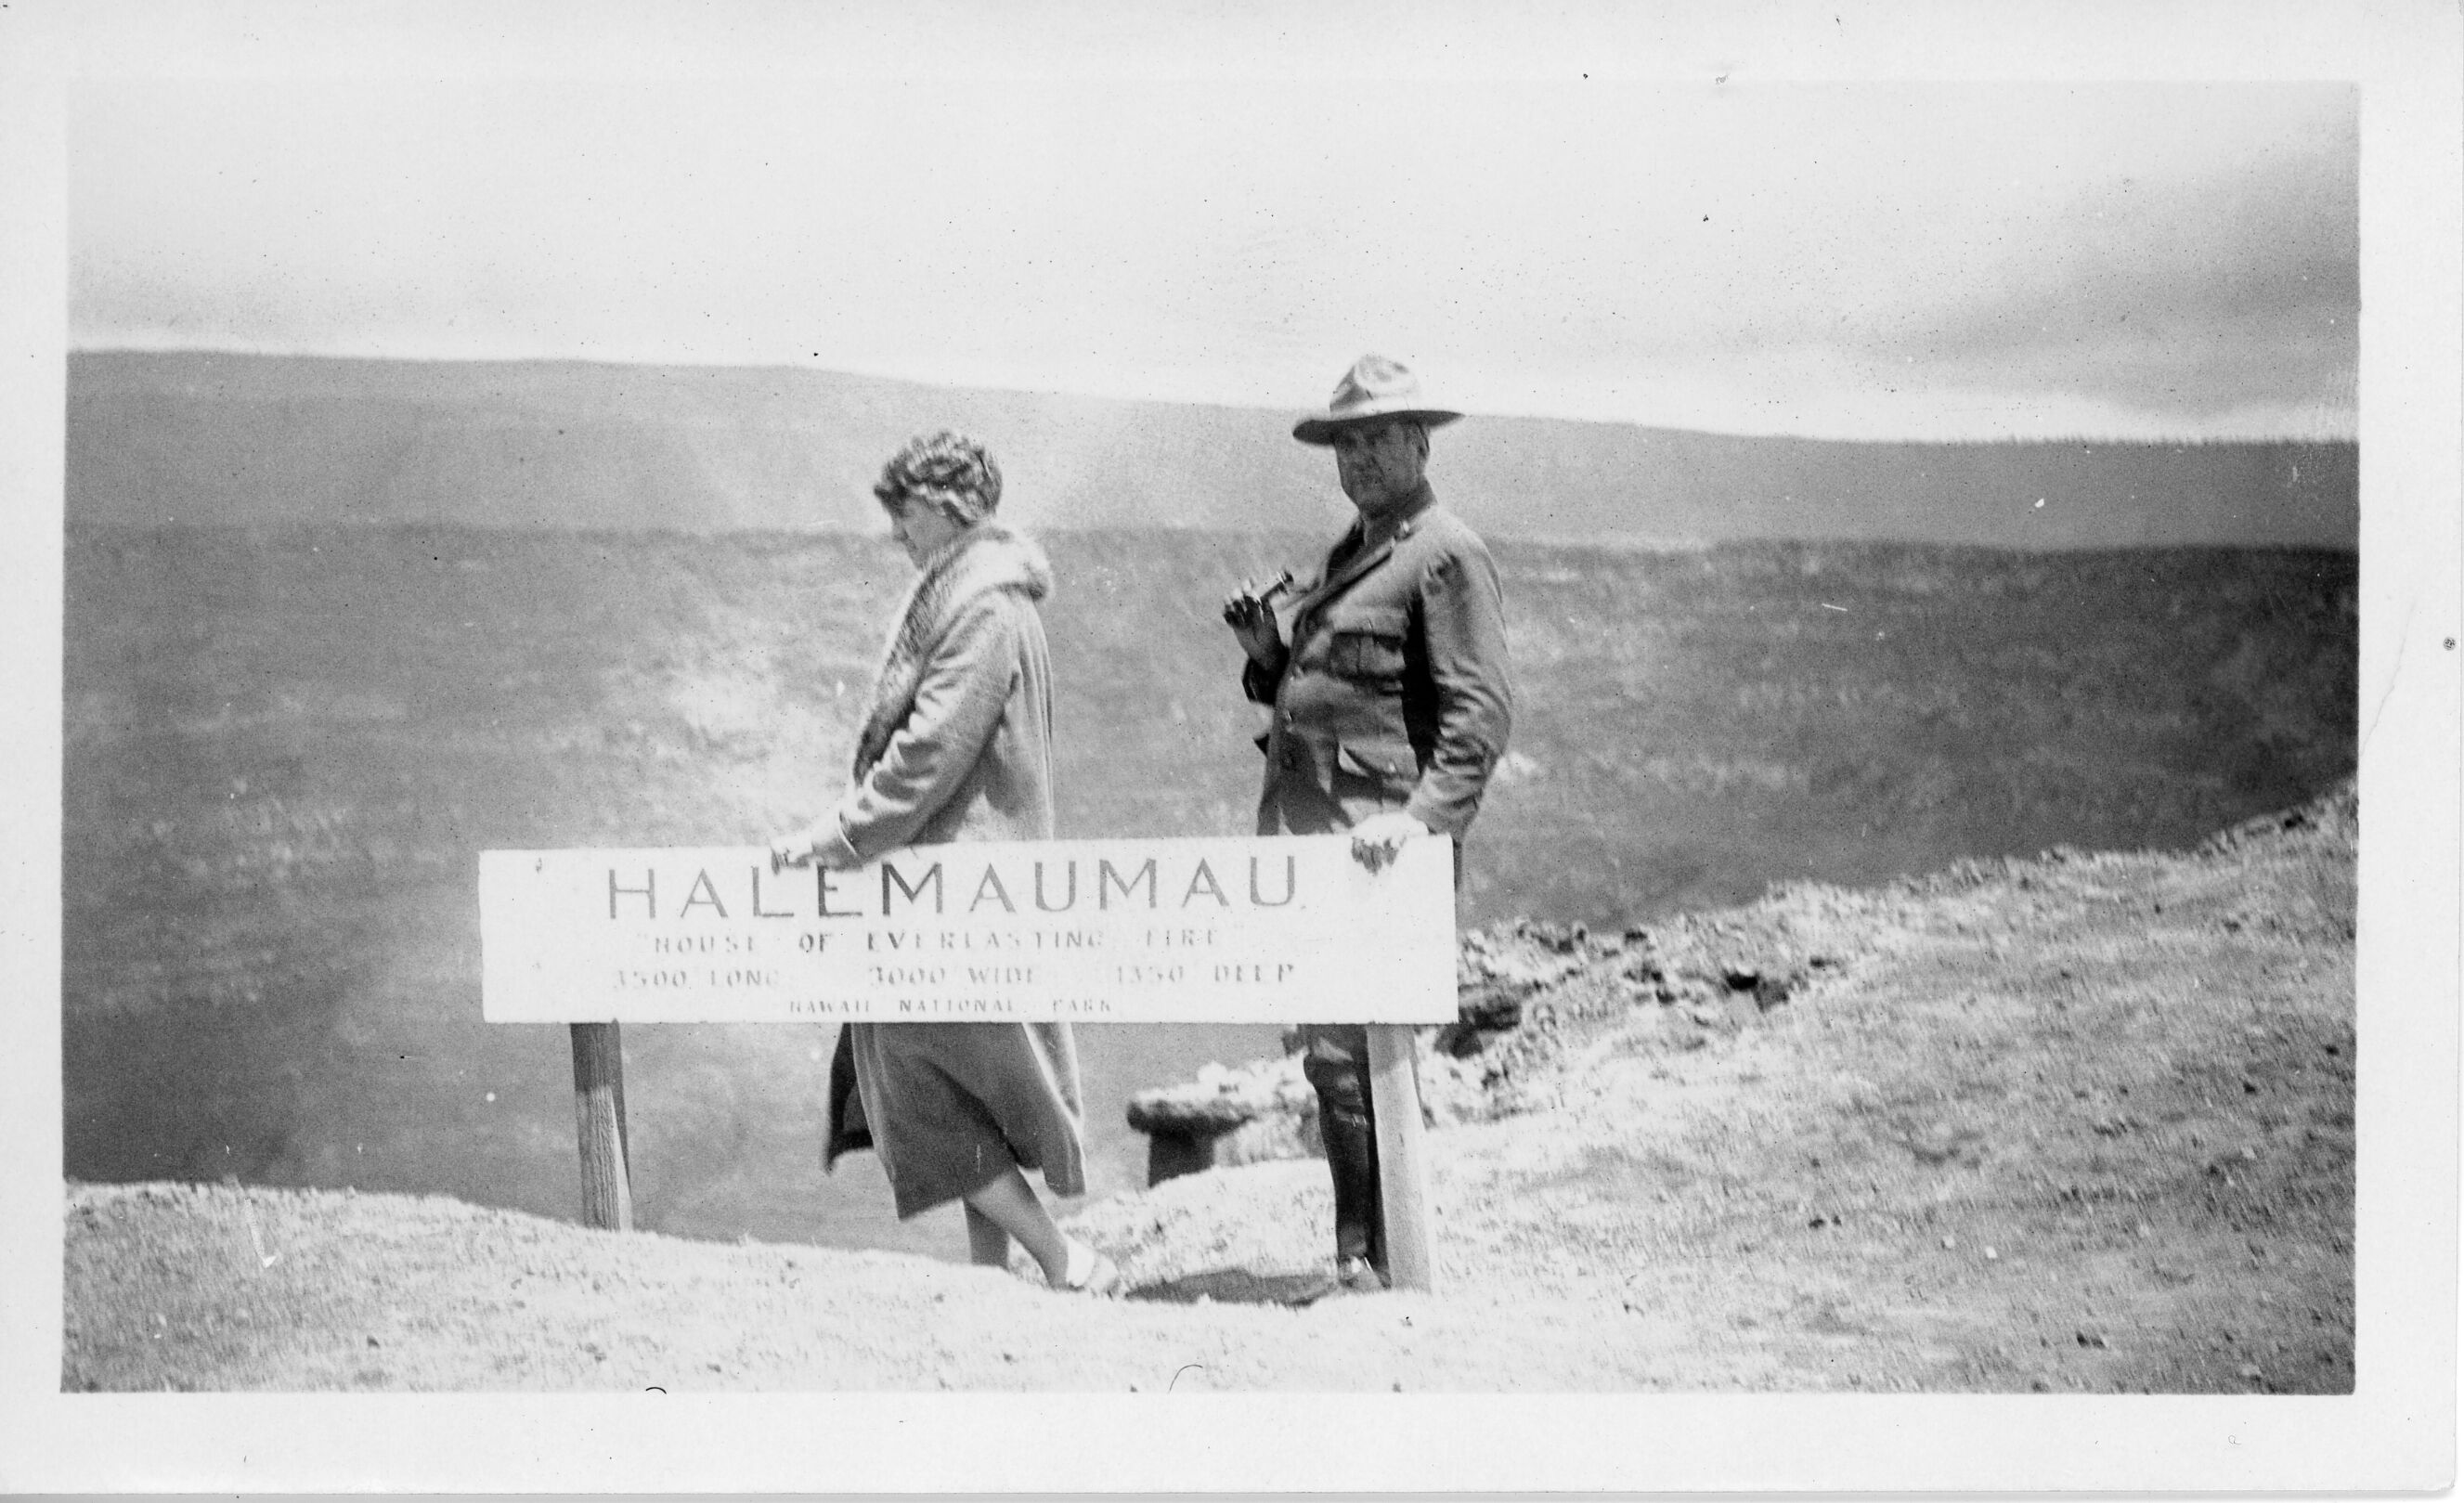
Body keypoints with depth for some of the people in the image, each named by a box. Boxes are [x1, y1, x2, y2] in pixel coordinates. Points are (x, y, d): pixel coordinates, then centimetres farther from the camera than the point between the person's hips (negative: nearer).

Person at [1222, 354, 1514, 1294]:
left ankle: (1374, 1260, -5)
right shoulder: (1348, 555, 21)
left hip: (1377, 838, -9)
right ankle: (1363, 1250, 18)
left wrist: (1426, 815, -25)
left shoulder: (1449, 554, -6)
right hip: (1304, 831, 9)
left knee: (1345, 1049, -12)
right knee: (1330, 1048, 10)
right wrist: (1267, 650, 8)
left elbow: (1481, 710, -14)